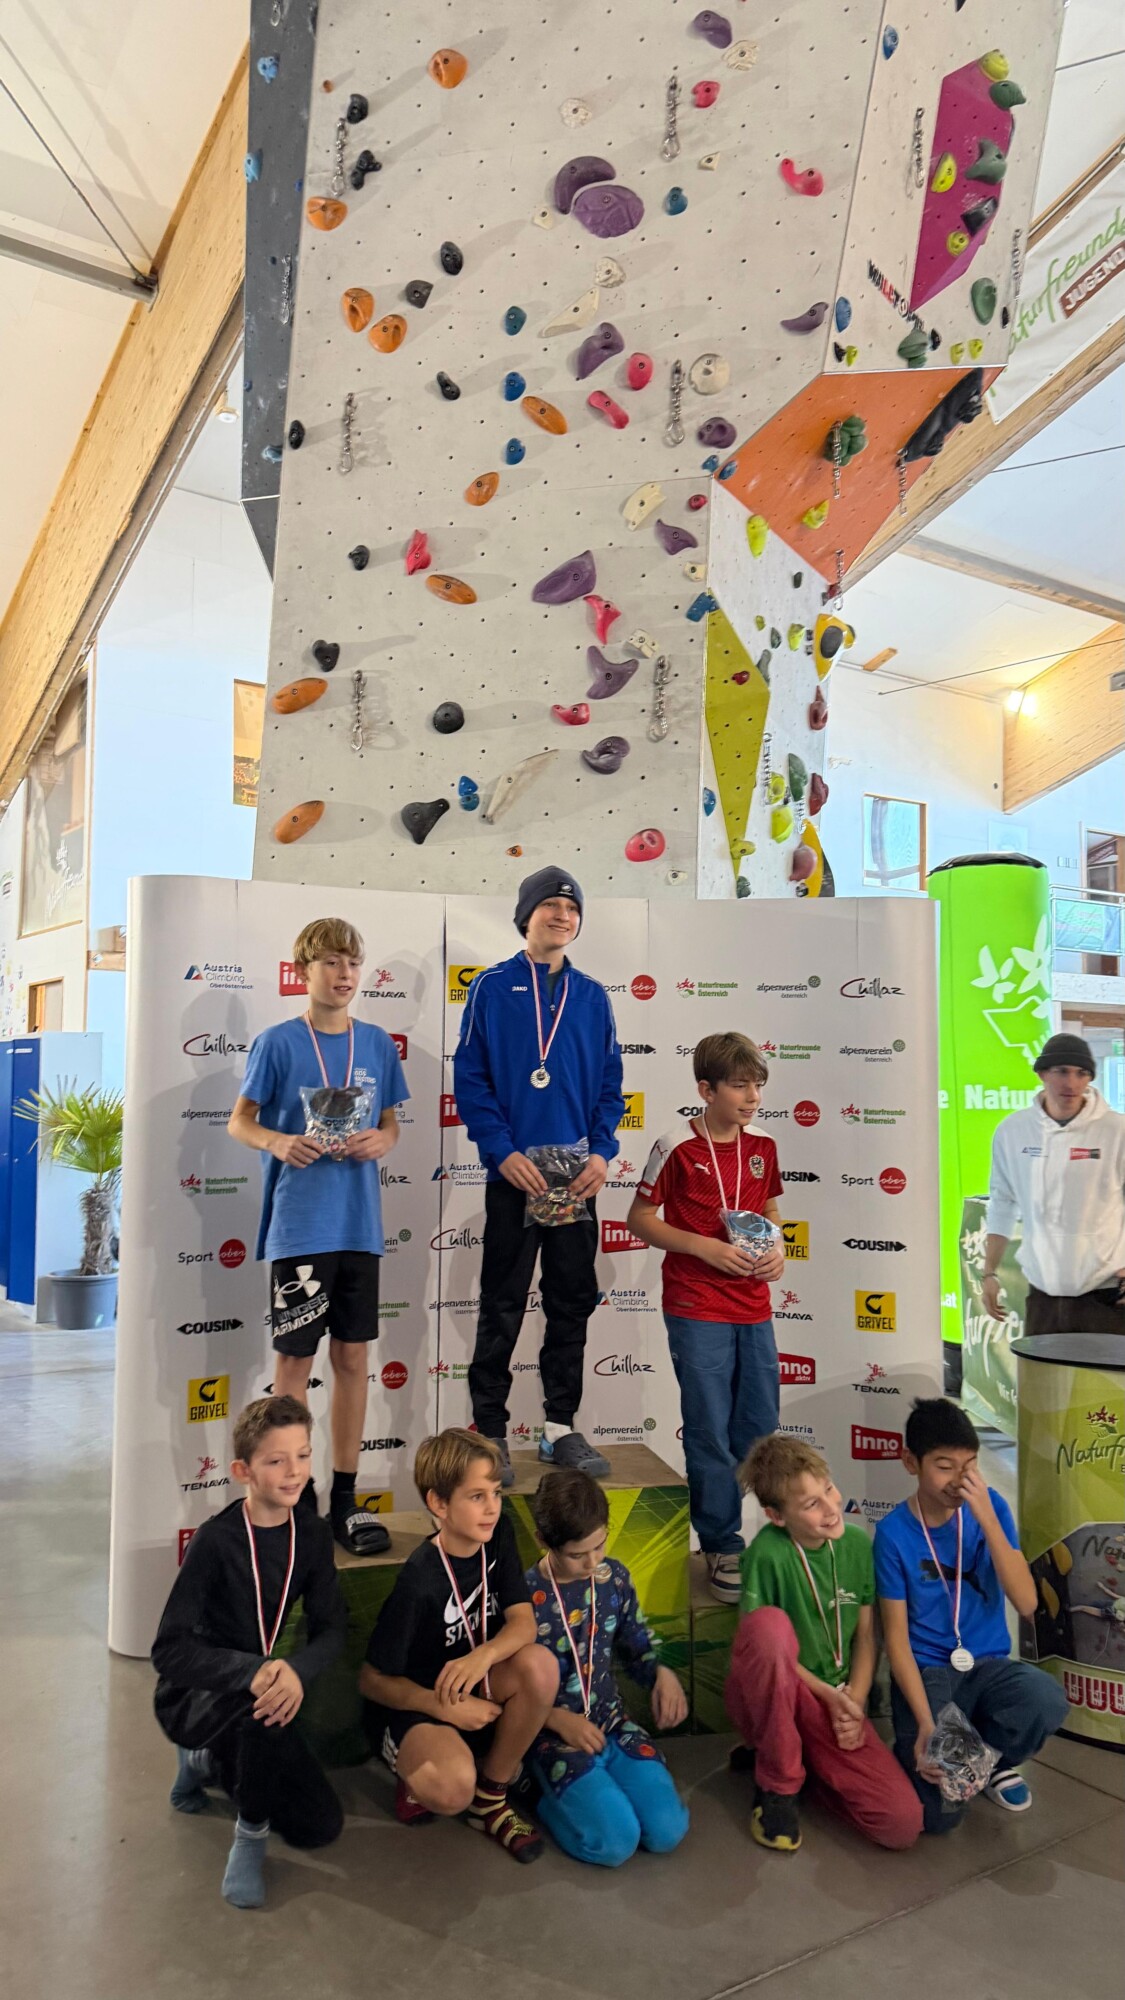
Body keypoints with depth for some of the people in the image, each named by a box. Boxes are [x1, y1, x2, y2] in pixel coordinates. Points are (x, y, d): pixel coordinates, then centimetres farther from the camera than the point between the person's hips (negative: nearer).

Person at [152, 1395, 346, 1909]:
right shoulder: (216, 1540, -24)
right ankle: (252, 1830, -9)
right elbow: (169, 1650, -25)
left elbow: (331, 1629, -9)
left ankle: (210, 1763, 20)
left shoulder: (311, 1533, -9)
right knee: (264, 1698, -38)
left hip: (251, 1703, 6)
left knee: (321, 1826, -1)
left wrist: (296, 1669, -32)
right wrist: (253, 1671, -40)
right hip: (191, 1697, -5)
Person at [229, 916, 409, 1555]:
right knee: (295, 1357, 5)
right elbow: (240, 1121, 0)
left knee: (354, 1356, 10)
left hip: (361, 1225, 4)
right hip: (299, 1225, -3)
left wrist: (383, 1139, -9)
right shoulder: (278, 1042, -4)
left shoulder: (377, 1043, 5)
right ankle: (295, 1494, 21)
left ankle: (346, 1497, 23)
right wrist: (278, 1142, -20)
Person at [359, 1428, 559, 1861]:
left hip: (477, 1688, 6)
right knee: (453, 1790, -35)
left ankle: (491, 1793, -2)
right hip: (412, 1702, -6)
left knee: (540, 1665, -25)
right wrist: (447, 1709, -23)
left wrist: (483, 1656, -33)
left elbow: (523, 1621, -13)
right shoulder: (419, 1583, -26)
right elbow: (372, 1680, -16)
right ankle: (417, 1778, 3)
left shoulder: (497, 1537, -9)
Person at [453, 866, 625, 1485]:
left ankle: (561, 1428, 24)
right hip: (514, 1175, -4)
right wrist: (502, 1152, -15)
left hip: (577, 1177, 4)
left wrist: (602, 1152, -4)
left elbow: (610, 1085, 10)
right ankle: (490, 1433, 15)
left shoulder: (592, 996, 9)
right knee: (502, 1308, 3)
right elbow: (470, 1080, -5)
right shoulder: (492, 988, -1)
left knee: (572, 1304, 11)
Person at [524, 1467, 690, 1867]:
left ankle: (591, 1784, 12)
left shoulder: (614, 1577, -2)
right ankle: (547, 1792, 5)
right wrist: (559, 1720, -21)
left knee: (667, 1831, -13)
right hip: (552, 1730, -4)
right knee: (616, 1841, -23)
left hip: (610, 1721, 5)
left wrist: (663, 1674, -11)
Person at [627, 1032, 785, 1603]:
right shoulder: (677, 1147, -11)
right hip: (696, 1310, -5)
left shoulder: (761, 1146, 5)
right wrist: (705, 1247, -17)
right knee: (711, 1433, 3)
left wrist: (776, 1246, -2)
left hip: (753, 1307, 6)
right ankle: (722, 1547, 18)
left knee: (760, 1429, 14)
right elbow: (640, 1218, -7)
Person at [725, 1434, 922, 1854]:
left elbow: (866, 1636, 4)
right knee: (770, 1623, -38)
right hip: (765, 1699, -4)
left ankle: (807, 1759, 11)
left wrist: (854, 1701, -9)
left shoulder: (859, 1545, -4)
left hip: (836, 1703, 4)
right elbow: (761, 1640, -14)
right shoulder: (768, 1553, -20)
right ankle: (777, 1783, -14)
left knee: (904, 1823, -18)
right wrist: (827, 1694, -15)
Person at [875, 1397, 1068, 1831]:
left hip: (988, 1664, 3)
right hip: (925, 1671, -2)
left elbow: (1027, 1604, -14)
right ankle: (927, 1758, 16)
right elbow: (896, 1636, -9)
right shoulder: (894, 1532, -13)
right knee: (938, 1814, -20)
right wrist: (926, 1724, -20)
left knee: (1047, 1701, -30)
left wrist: (987, 1519, -24)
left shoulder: (990, 1506, -6)